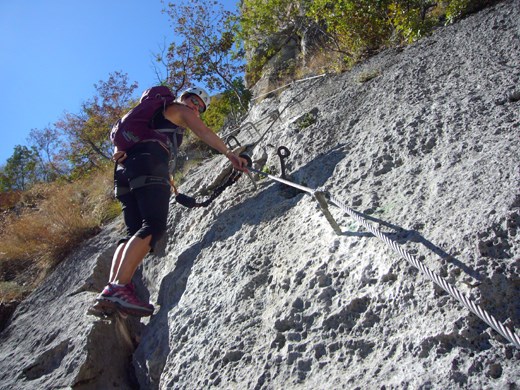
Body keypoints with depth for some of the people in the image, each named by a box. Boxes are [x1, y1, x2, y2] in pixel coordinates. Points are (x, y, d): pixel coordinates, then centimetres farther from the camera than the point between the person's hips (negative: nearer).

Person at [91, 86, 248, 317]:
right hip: (149, 167, -9)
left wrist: (119, 152, 11)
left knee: (135, 233, 0)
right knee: (153, 227, -21)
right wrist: (229, 154, -2)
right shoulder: (179, 109, 17)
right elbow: (204, 133, 2)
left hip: (125, 169, 9)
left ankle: (110, 292, -16)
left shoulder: (155, 115, 39)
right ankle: (118, 288, -34)